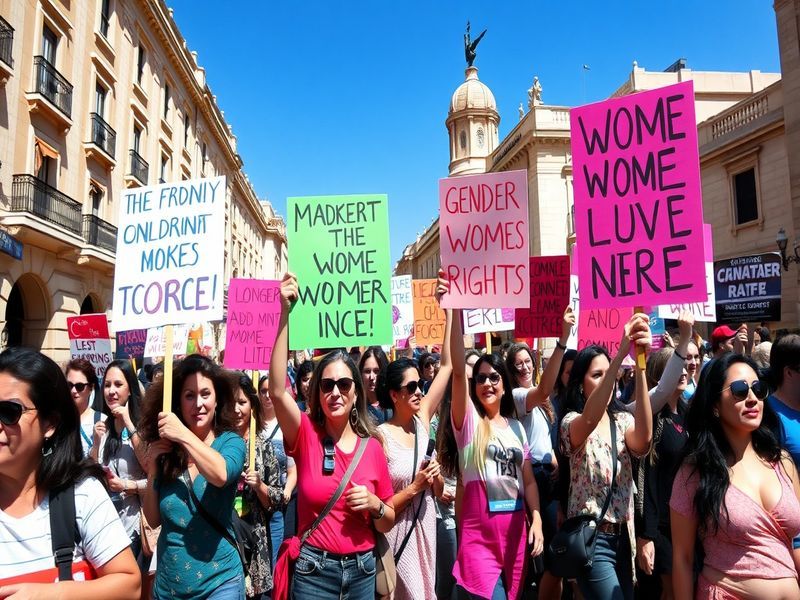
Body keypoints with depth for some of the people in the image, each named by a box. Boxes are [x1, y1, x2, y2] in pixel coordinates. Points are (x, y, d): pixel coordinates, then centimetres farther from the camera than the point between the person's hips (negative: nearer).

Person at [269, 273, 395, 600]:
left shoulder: (372, 447, -3)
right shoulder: (306, 435, -8)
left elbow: (388, 523, 6)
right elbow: (277, 391, -28)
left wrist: (375, 506, -17)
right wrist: (285, 314, -32)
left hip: (362, 569, 2)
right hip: (313, 569, -2)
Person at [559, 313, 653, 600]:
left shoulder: (622, 419, 3)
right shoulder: (571, 422, -10)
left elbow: (643, 440, -22)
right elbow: (590, 419, -35)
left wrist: (639, 365, -36)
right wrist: (621, 354, -46)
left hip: (623, 534, 5)